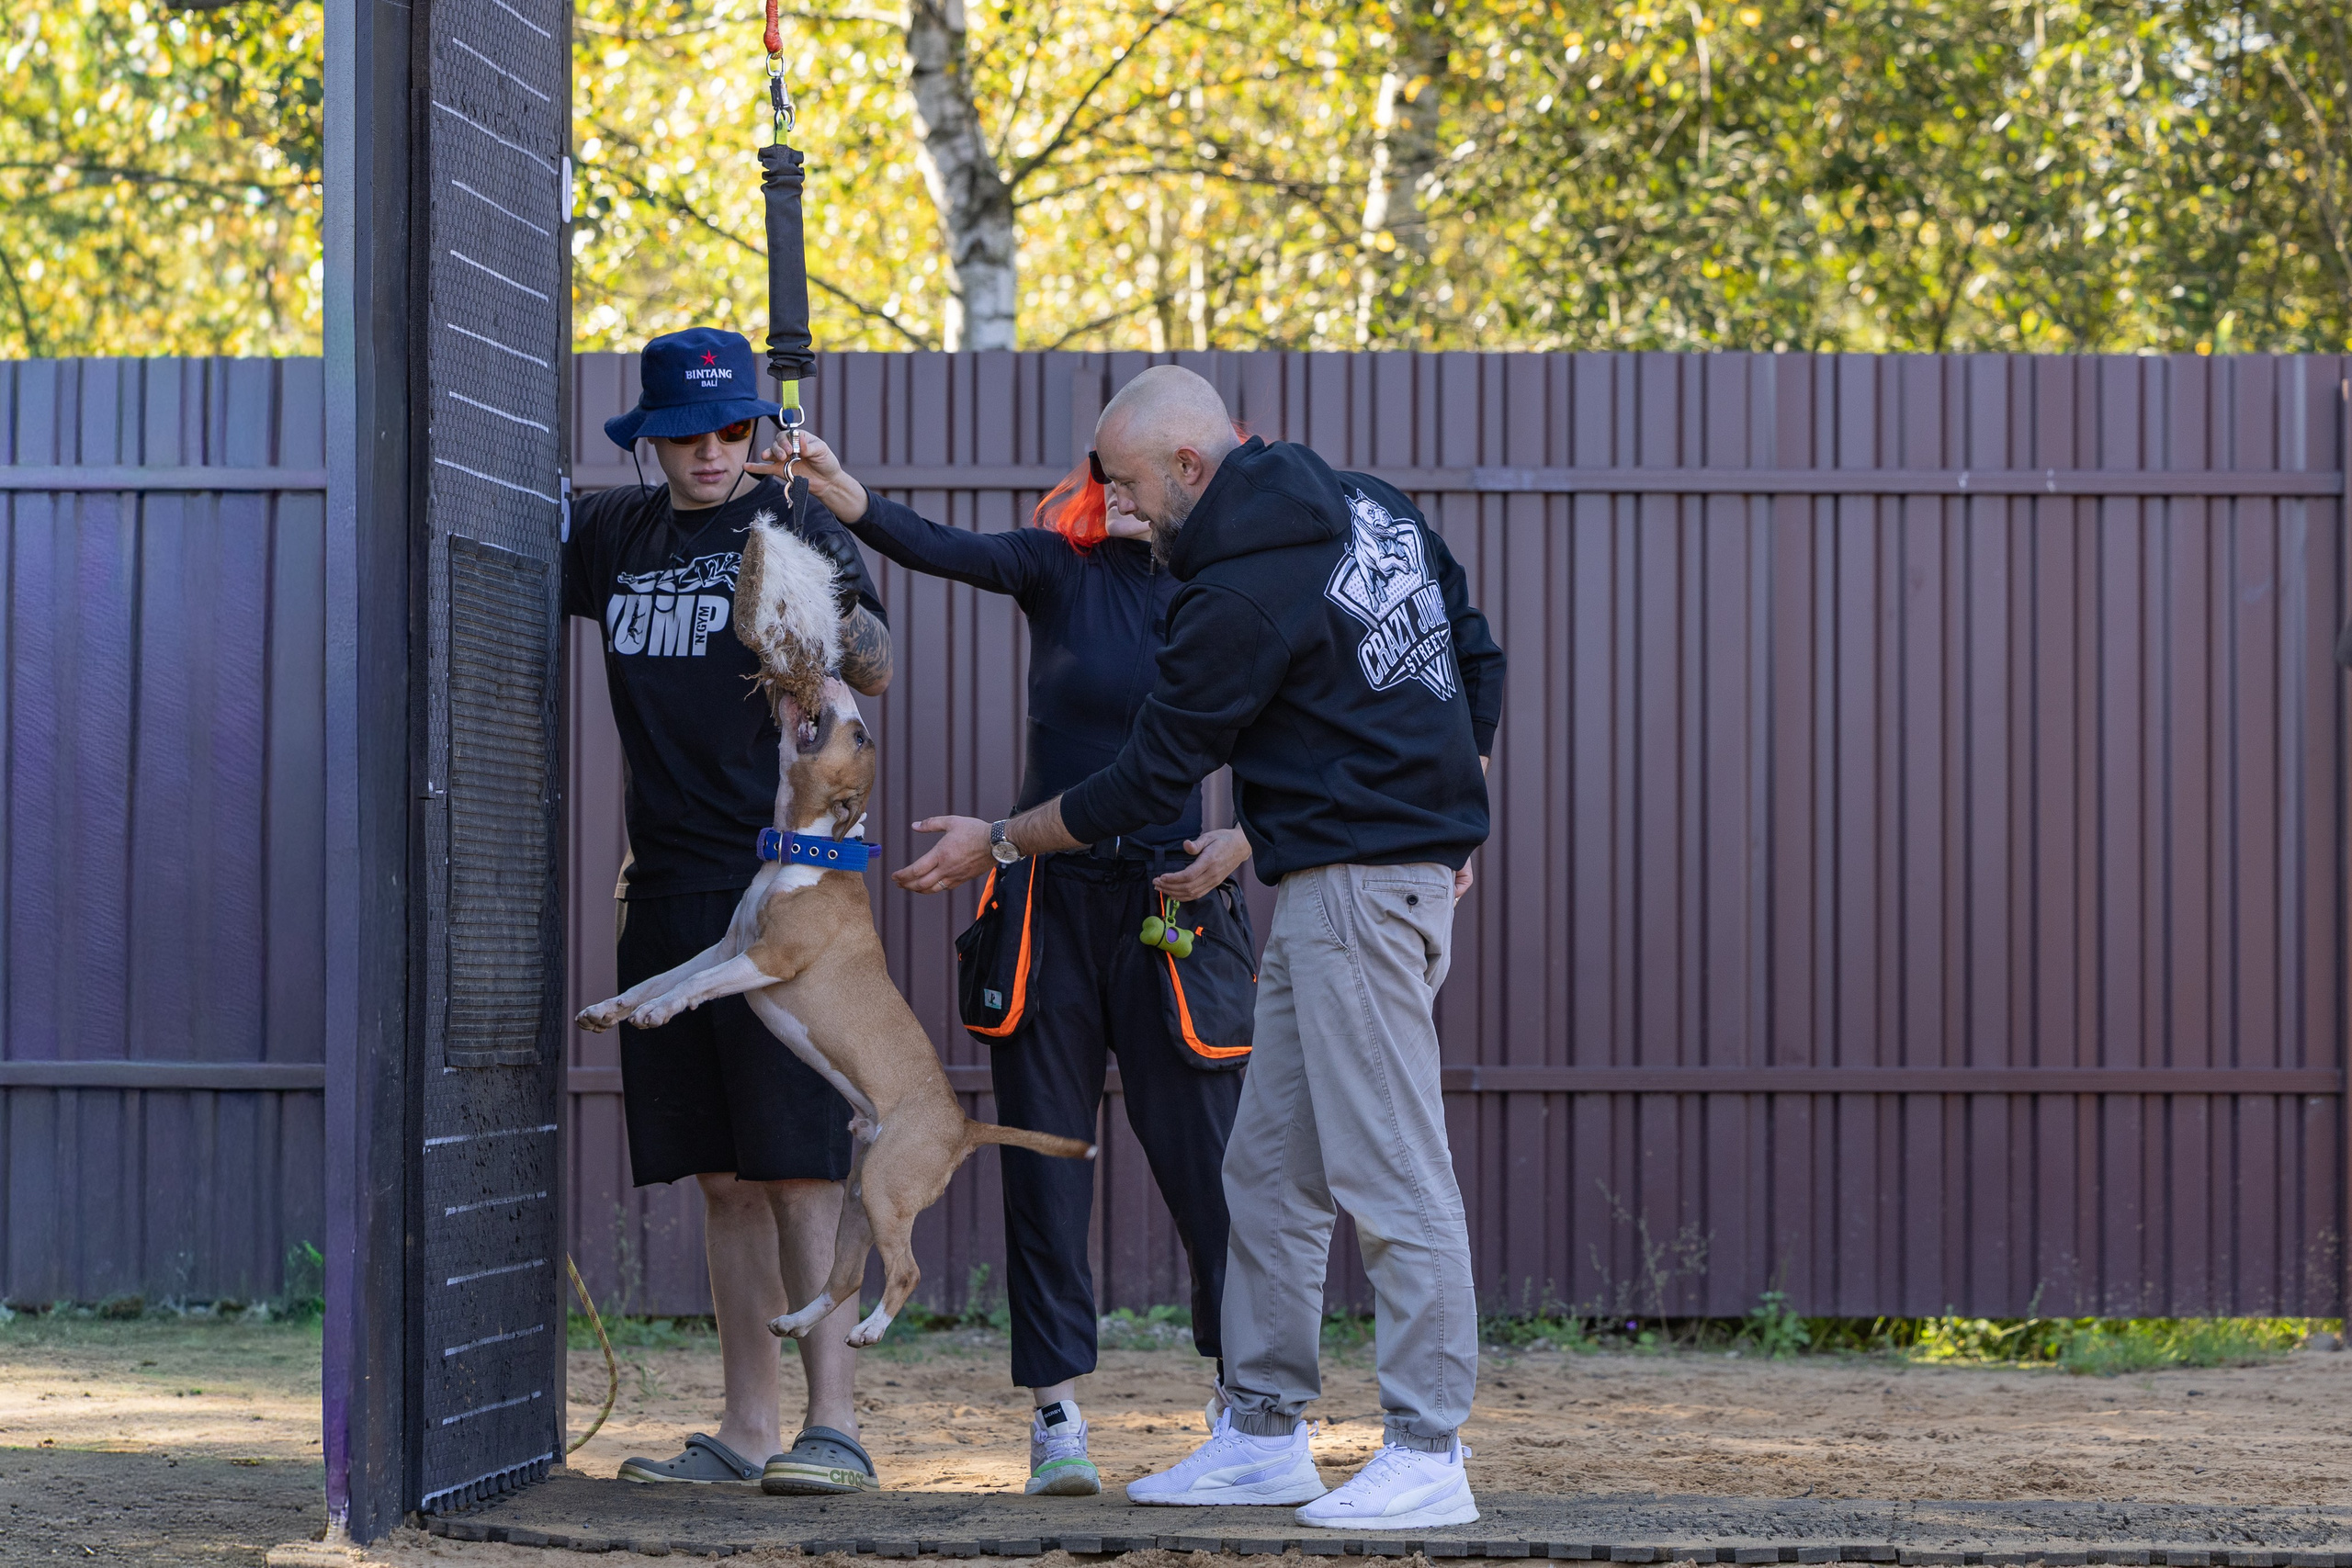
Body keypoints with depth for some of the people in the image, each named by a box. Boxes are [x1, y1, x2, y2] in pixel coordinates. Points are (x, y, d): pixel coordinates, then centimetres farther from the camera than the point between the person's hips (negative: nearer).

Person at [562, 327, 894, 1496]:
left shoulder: (796, 523, -4)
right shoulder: (614, 534, 13)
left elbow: (876, 672, -16)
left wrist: (838, 617, -37)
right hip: (666, 891, 6)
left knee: (799, 1167, -9)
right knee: (721, 1177, 9)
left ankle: (834, 1425, -7)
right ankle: (746, 1431, 14)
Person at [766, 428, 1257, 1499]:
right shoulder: (1062, 569, 1)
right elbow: (942, 551, -15)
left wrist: (1238, 842, -14)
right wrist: (843, 494, -32)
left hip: (1169, 903, -1)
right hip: (1048, 895, 1)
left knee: (1201, 1160, 1)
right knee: (1044, 1162, 2)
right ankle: (1057, 1414, 9)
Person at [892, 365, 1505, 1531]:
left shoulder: (1241, 593, -16)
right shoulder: (1370, 507, 11)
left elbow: (1147, 781, -8)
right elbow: (1479, 665, 18)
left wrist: (996, 844, 4)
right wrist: (1450, 820, 22)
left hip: (1358, 889, -10)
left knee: (1390, 1173, -8)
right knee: (1270, 1170, 13)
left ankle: (1429, 1457, -6)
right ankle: (1263, 1433, 18)